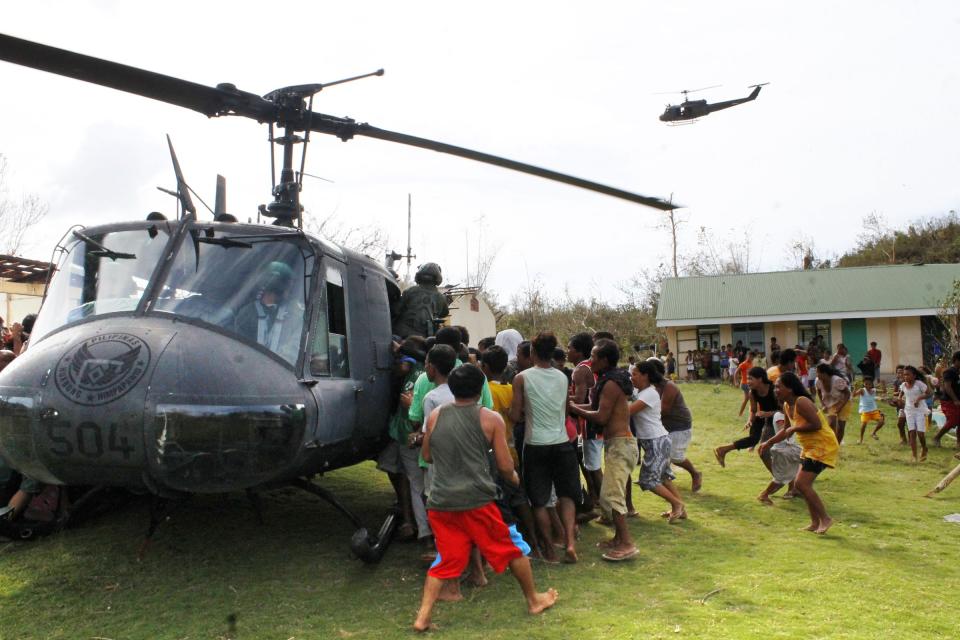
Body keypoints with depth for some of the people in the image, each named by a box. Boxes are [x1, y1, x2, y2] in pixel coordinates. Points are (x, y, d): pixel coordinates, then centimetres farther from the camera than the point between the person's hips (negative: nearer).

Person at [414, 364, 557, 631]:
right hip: (476, 500, -3)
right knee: (513, 548, 16)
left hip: (441, 502, 3)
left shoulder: (435, 416, 5)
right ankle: (534, 600, 30)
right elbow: (505, 466, -3)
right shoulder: (491, 419, -4)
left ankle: (423, 617, 9)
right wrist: (515, 479, 18)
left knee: (446, 559, 15)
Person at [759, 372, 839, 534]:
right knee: (801, 484, 11)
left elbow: (816, 424, -30)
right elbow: (787, 430, 20)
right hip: (810, 448, 10)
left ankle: (825, 519, -1)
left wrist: (795, 428, -20)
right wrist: (769, 443, 15)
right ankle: (815, 523, 20)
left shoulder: (801, 402, -21)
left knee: (801, 484, -14)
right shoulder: (787, 406, 8)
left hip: (823, 447, -10)